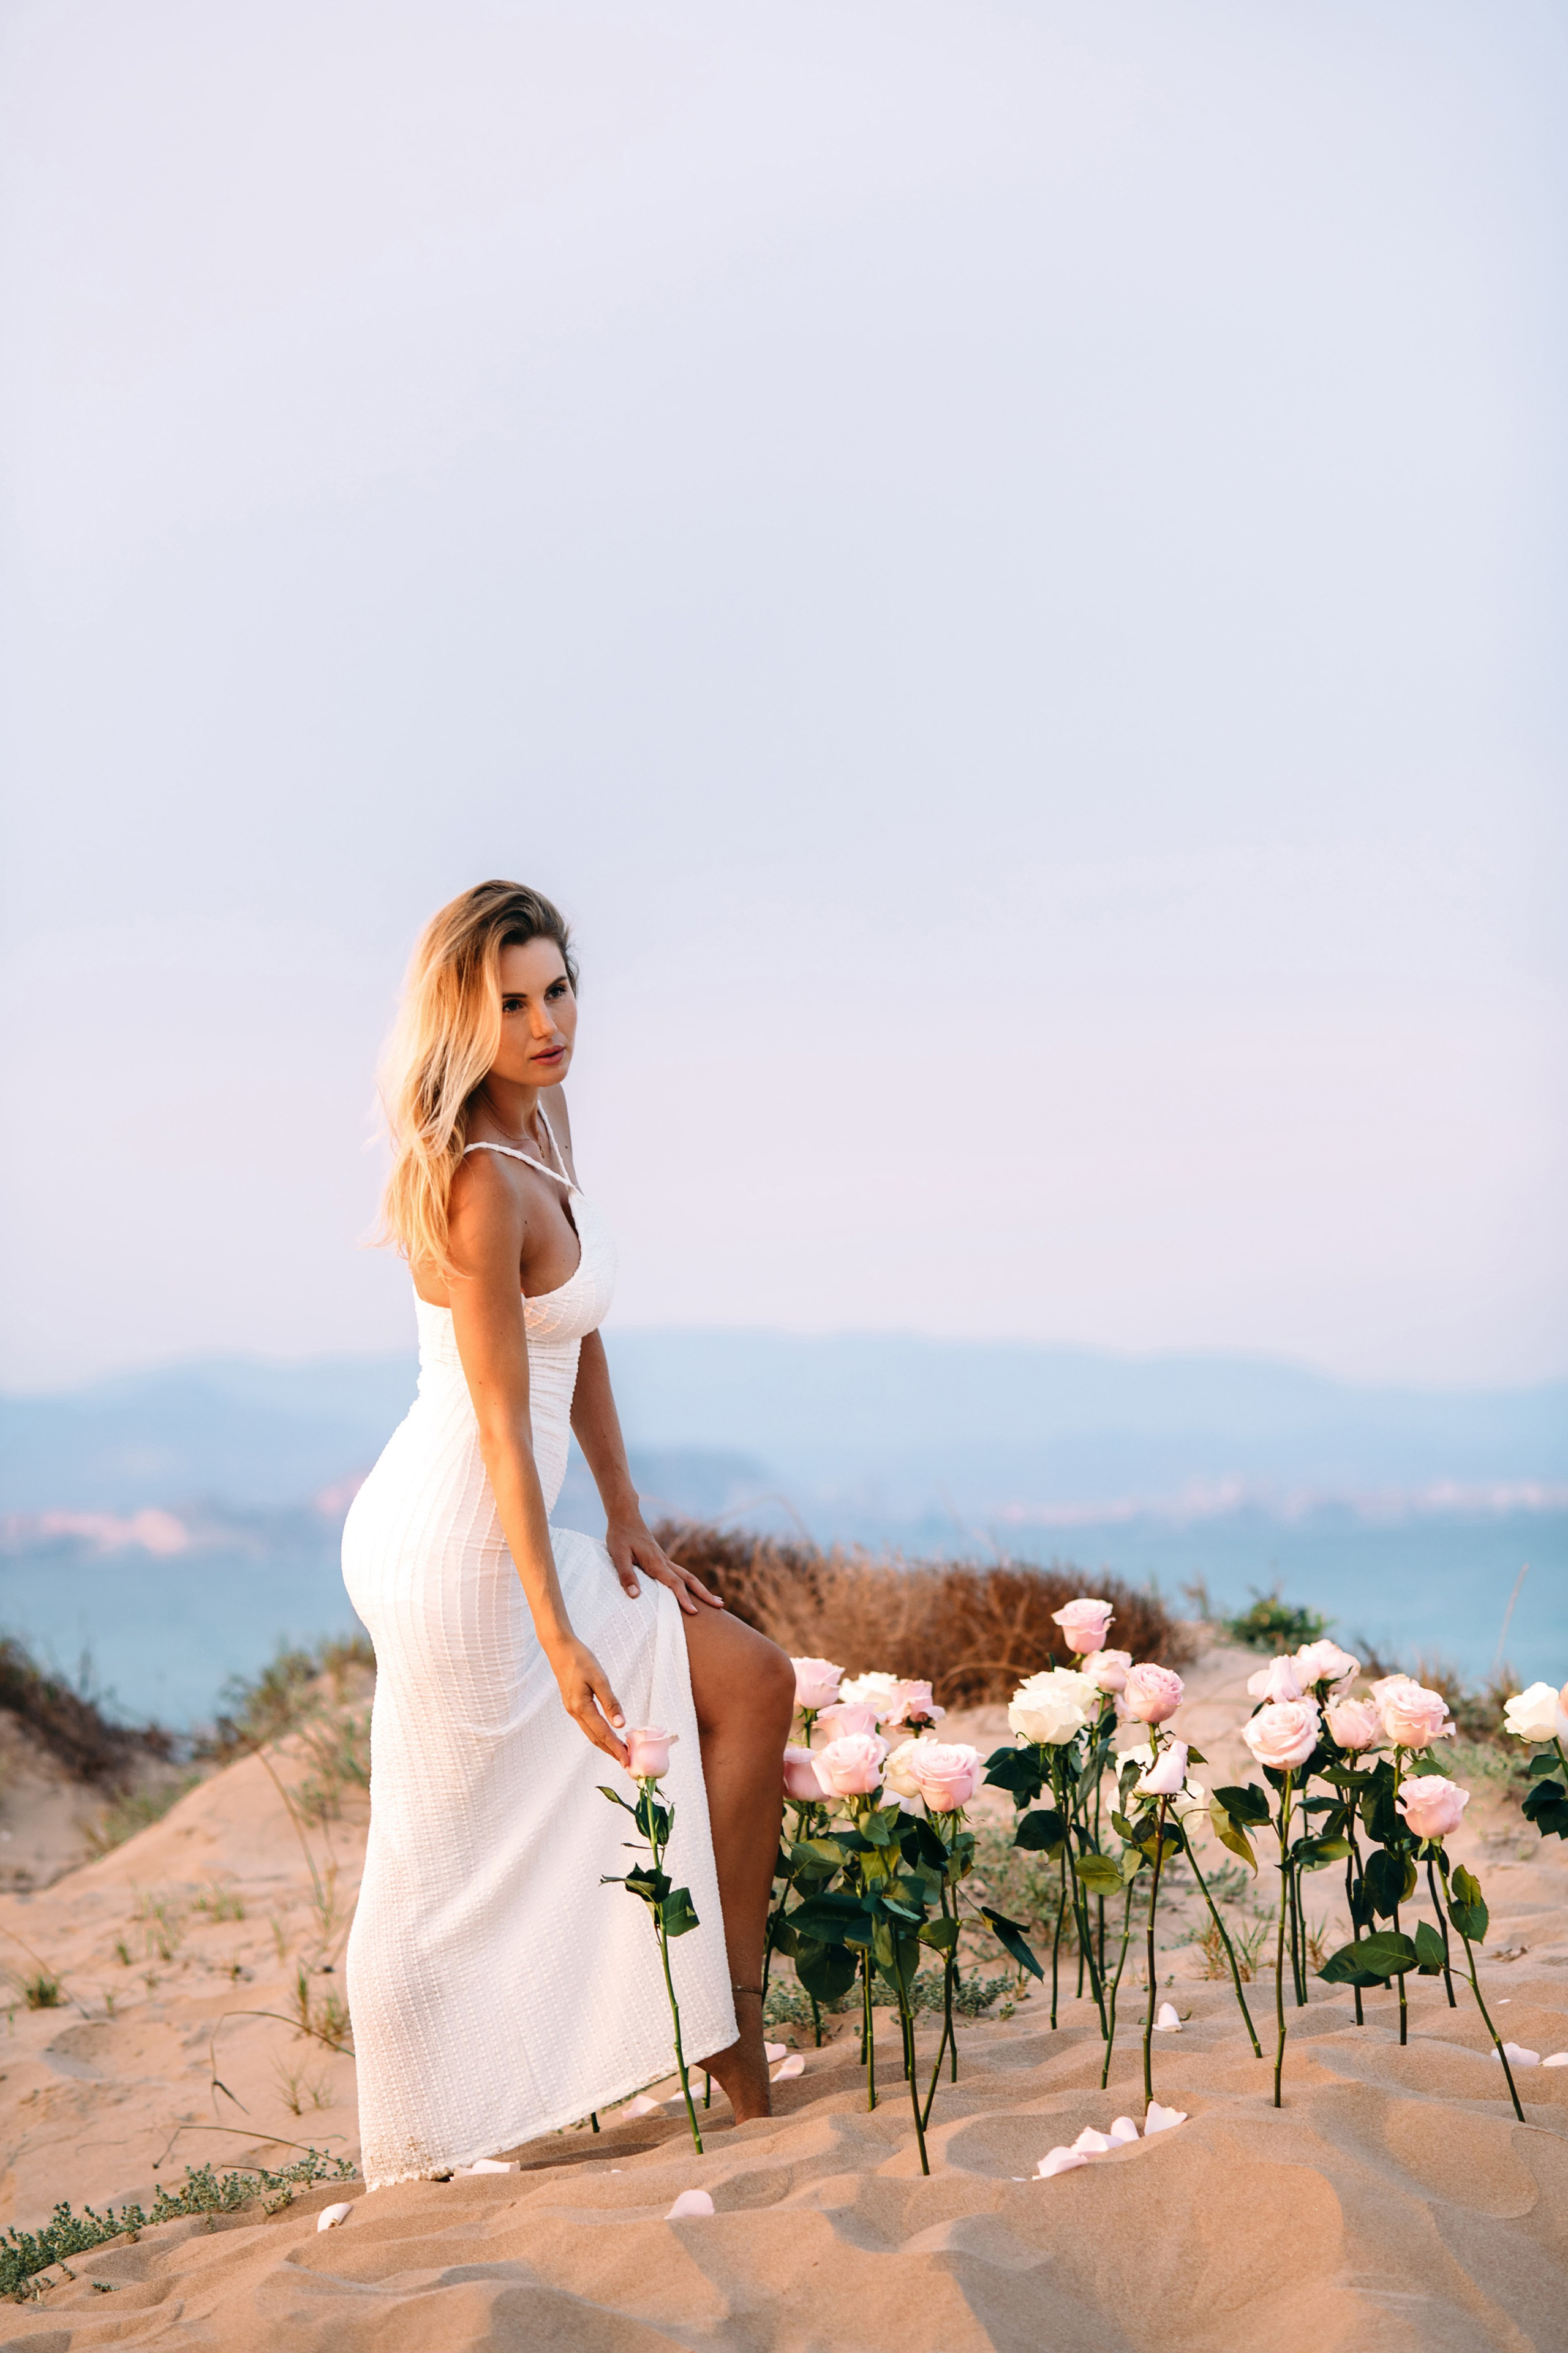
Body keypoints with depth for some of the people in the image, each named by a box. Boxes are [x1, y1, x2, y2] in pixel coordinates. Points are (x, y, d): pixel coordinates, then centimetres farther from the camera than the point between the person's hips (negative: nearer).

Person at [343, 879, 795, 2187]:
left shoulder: (537, 1135, 6)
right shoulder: (482, 1186, -23)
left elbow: (581, 1346, 14)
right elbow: (502, 1421, -25)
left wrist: (624, 1518, 10)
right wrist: (559, 1635, -26)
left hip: (489, 1536, 10)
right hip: (453, 1552, -10)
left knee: (750, 1683, 13)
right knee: (451, 1861, 1)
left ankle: (730, 2025, 14)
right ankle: (415, 2169, 13)